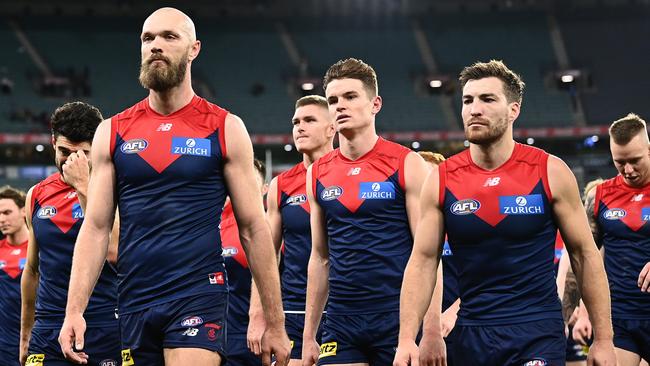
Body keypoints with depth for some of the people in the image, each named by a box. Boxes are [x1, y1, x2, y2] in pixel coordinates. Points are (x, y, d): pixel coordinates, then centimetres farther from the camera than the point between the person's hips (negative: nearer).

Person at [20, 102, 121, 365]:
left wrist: (83, 187, -19)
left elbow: (113, 252, -21)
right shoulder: (37, 195, 11)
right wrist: (25, 336, 22)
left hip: (106, 331, -4)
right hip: (48, 331, 4)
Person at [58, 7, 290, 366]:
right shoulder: (112, 132, 9)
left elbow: (254, 229, 3)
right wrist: (74, 311, -4)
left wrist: (275, 324, 1)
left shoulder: (225, 129, 2)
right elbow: (95, 228, 7)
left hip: (199, 296, -3)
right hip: (134, 304, 3)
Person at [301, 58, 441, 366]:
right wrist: (308, 335, 12)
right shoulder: (318, 174, 10)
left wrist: (433, 331, -14)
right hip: (341, 322, 4)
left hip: (399, 318, -3)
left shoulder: (407, 165, -3)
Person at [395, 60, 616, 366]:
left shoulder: (550, 172, -4)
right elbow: (423, 260, 2)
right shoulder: (441, 180, 0)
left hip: (538, 330, -2)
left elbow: (585, 255, 1)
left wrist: (604, 340, -1)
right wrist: (406, 339, -7)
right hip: (471, 335, 3)